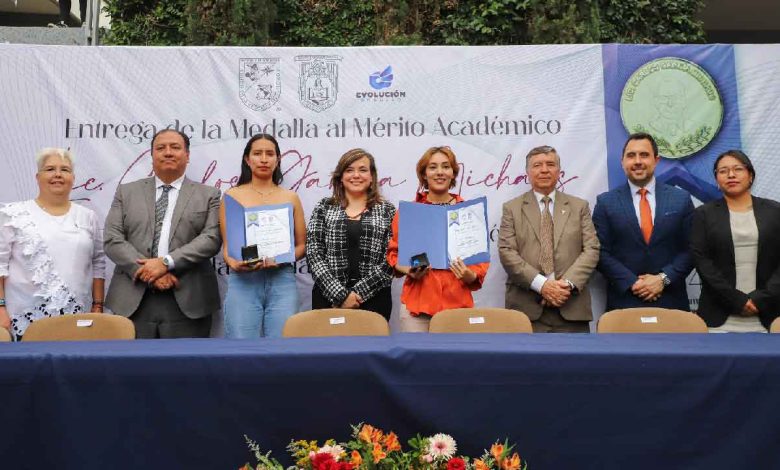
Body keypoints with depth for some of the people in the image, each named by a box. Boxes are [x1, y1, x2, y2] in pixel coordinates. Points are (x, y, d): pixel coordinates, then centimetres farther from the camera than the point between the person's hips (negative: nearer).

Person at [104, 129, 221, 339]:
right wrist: (149, 272, -10)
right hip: (132, 301, 2)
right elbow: (112, 239, 4)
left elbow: (212, 238, -4)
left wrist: (166, 263, -14)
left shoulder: (208, 195, 9)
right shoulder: (126, 192, 14)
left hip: (187, 303, -1)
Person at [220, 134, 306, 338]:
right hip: (243, 280, -1)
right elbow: (226, 245, 5)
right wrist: (233, 263, -16)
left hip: (282, 280, 1)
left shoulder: (290, 198, 10)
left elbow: (301, 245, 10)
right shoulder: (232, 196, 7)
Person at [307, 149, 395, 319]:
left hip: (373, 299, 0)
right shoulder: (324, 208, 6)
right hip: (329, 297, 1)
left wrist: (359, 292, -12)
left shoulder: (387, 210, 4)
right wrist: (340, 294, -12)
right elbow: (313, 254, -2)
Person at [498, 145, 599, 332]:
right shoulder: (512, 208, 8)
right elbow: (507, 252, -2)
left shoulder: (579, 206, 14)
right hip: (527, 309, -1)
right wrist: (541, 284, -12)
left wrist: (569, 283, -11)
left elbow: (591, 249, 5)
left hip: (572, 309, 2)